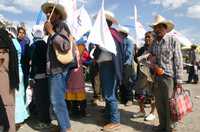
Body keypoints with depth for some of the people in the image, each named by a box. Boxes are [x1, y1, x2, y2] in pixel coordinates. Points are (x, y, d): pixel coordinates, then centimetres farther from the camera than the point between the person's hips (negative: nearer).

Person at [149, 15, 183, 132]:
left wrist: (179, 79, -12)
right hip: (157, 77, 5)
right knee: (159, 103, 12)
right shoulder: (154, 43, 12)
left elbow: (178, 61, -8)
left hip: (169, 77, -5)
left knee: (169, 104, 1)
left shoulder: (173, 40, -4)